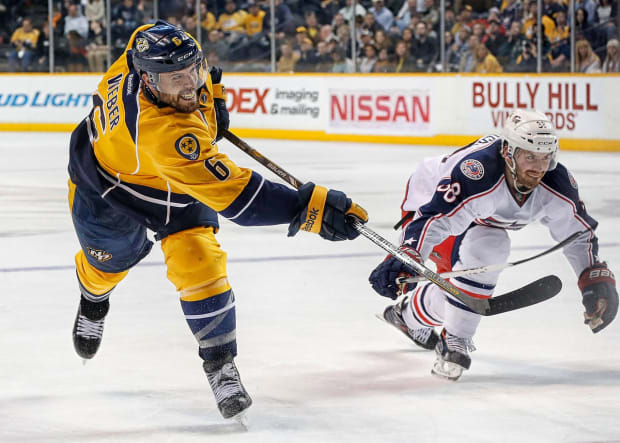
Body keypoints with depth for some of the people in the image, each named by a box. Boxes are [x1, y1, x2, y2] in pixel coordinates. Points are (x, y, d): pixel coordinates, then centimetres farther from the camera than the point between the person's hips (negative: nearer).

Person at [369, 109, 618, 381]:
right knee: (486, 250, -26)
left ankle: (408, 315, 29)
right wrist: (405, 258, -61)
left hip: (478, 220, 7)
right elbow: (434, 219, -49)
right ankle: (455, 343, -7)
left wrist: (597, 277, -15)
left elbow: (579, 232, -9)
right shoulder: (477, 173, -44)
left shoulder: (555, 183, -24)